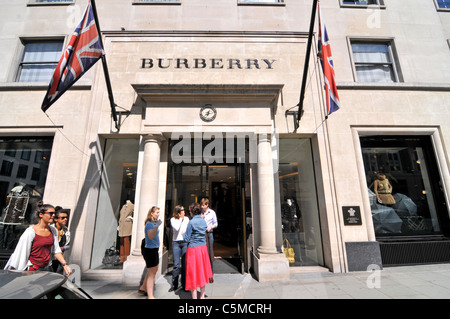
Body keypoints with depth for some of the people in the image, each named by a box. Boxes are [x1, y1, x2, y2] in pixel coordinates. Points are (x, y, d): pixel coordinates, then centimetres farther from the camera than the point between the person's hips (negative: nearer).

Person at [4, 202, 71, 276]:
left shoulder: (53, 230, 2)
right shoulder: (30, 232, -14)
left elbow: (56, 250, 5)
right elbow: (21, 254, -8)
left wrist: (65, 264, -4)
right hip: (32, 270, -5)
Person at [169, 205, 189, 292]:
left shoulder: (186, 219, 8)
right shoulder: (173, 219, 2)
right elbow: (176, 228, -13)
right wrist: (180, 218, -7)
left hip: (185, 242, 2)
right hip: (176, 242, -1)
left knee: (185, 264, 4)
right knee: (176, 264, 1)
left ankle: (184, 284, 16)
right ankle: (174, 285, 15)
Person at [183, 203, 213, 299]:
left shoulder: (191, 222, -14)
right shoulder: (204, 221, 2)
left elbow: (187, 239, -11)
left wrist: (183, 234, 8)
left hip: (193, 249, -5)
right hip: (203, 248, 6)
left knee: (193, 273, 5)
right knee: (202, 271, 17)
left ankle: (194, 297, 12)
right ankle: (202, 296, 29)